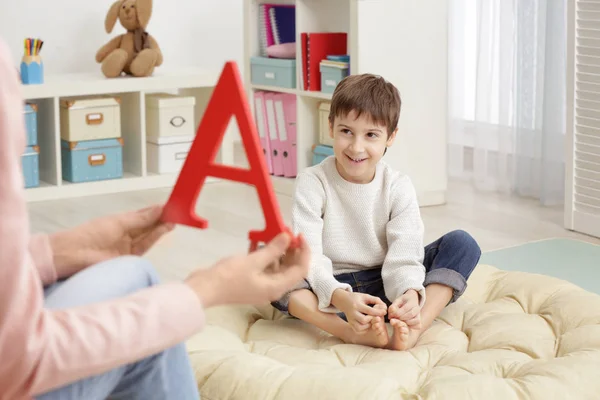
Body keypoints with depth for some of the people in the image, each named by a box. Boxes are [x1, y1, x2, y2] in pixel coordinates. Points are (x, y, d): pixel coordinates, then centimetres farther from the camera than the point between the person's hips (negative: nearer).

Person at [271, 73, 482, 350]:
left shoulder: (398, 187, -2)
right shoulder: (312, 183, -8)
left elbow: (404, 254, -13)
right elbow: (308, 255, -20)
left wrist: (410, 294, -37)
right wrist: (341, 299, -40)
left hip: (385, 286, 2)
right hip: (331, 289, -2)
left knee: (463, 244, -16)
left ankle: (412, 330, -37)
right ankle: (351, 333, -45)